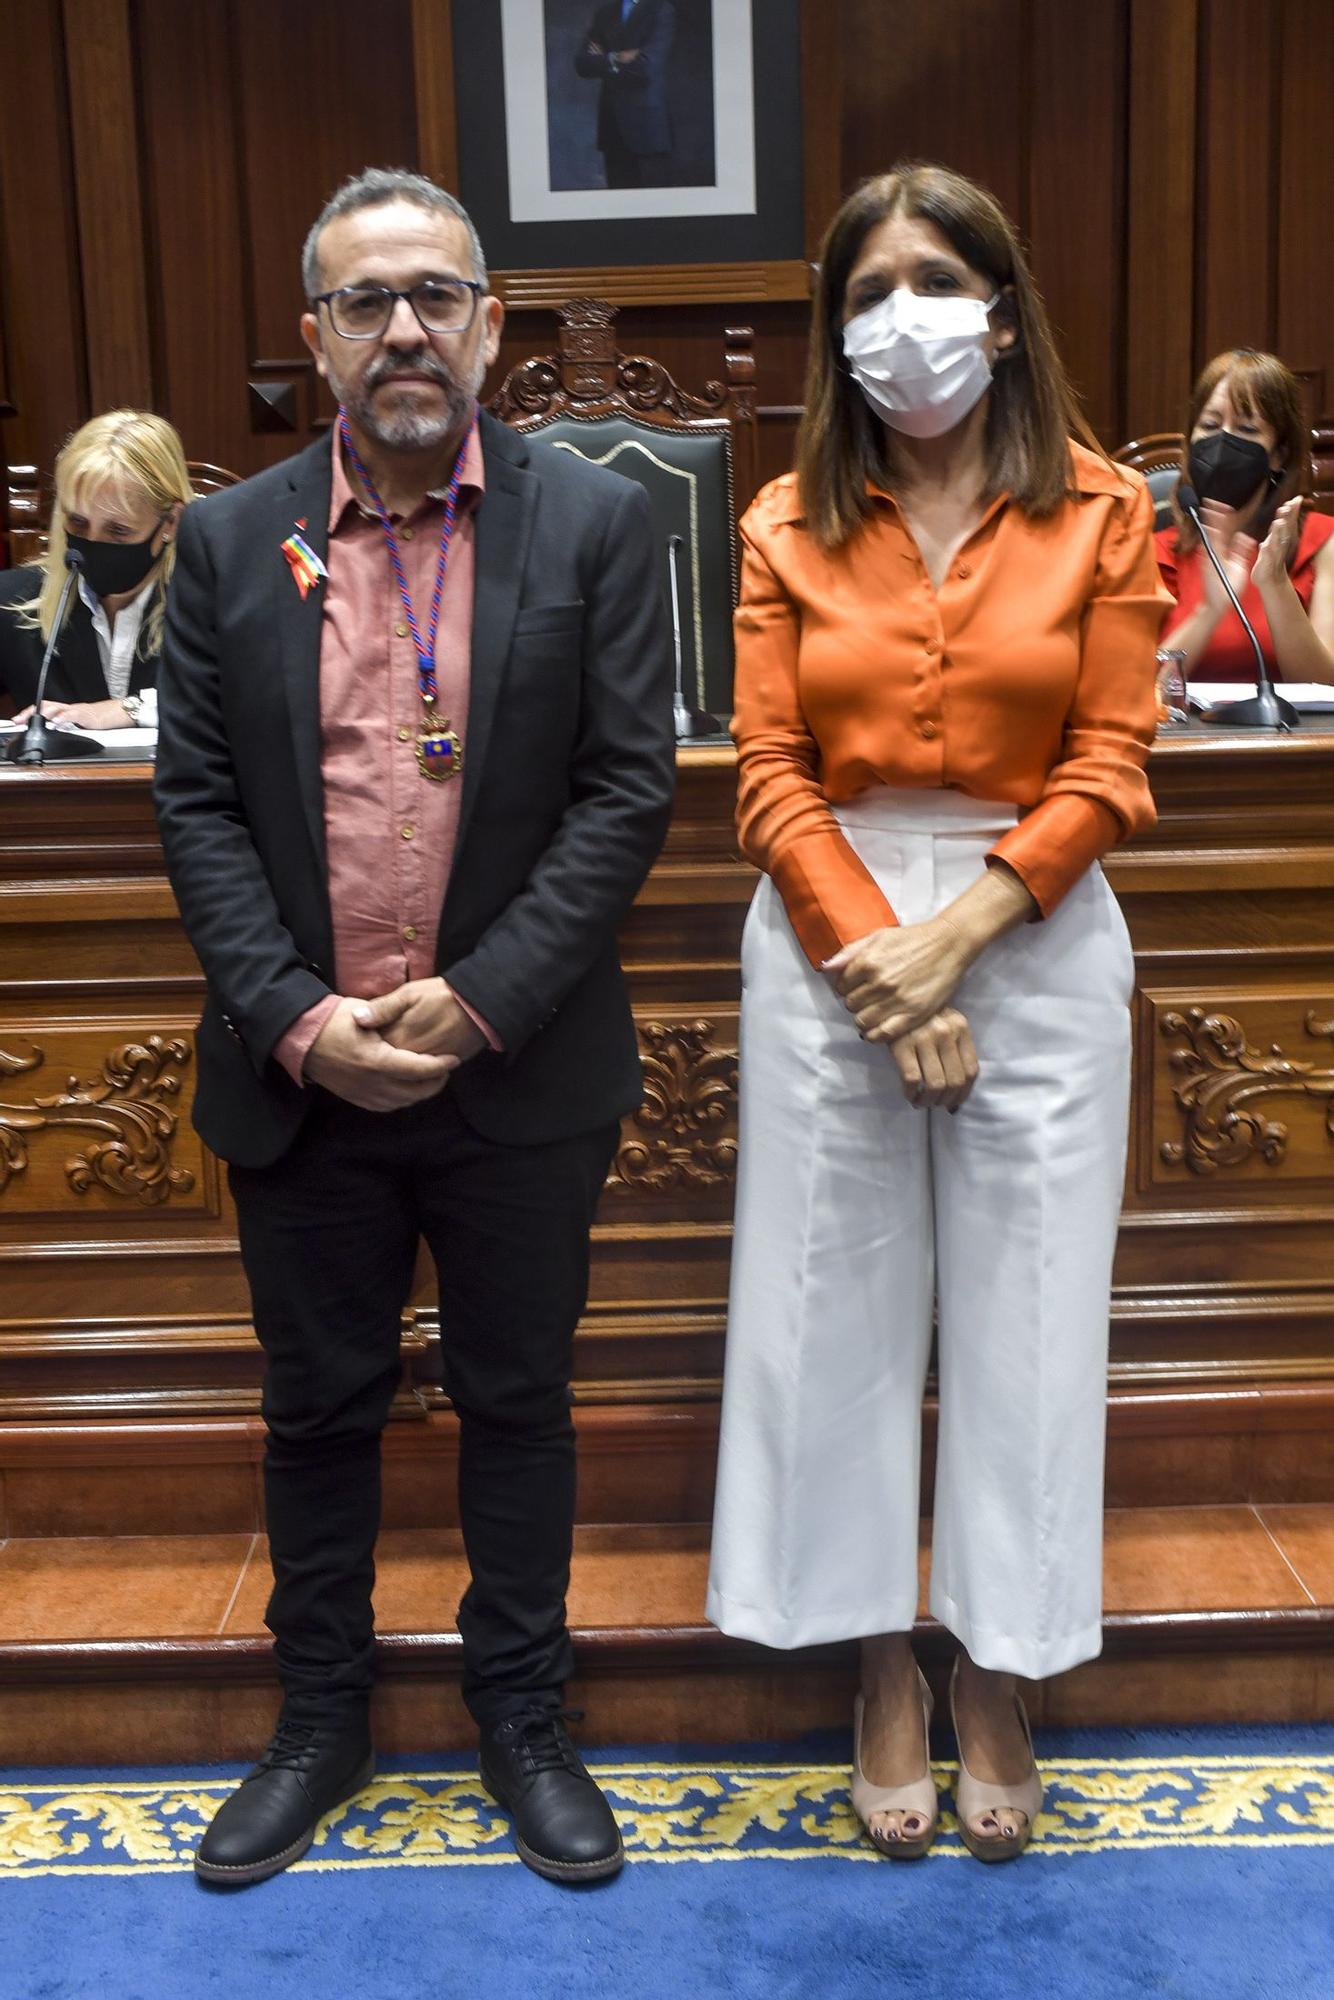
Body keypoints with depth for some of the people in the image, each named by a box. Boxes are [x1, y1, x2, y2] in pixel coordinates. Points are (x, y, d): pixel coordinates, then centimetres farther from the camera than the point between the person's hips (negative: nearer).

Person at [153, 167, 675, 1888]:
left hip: (517, 1077, -1)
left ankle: (521, 1715, 32)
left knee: (516, 1400, 13)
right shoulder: (230, 539, 2)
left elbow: (629, 784, -7)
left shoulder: (592, 523, -3)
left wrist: (481, 1002, -15)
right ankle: (320, 1717, 35)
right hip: (299, 1074, 2)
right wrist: (293, 1018, -12)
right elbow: (194, 798, 0)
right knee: (318, 1406, 15)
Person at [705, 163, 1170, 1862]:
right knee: (839, 1304, 7)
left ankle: (999, 1672, 23)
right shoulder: (790, 525, 4)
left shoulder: (1102, 515, 1)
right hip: (828, 929, 1)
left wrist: (956, 932, -14)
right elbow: (770, 777, -1)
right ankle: (881, 1662, 24)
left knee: (1022, 1308, 5)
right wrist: (874, 959, -13)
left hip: (1037, 936, -1)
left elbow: (1107, 772, -4)